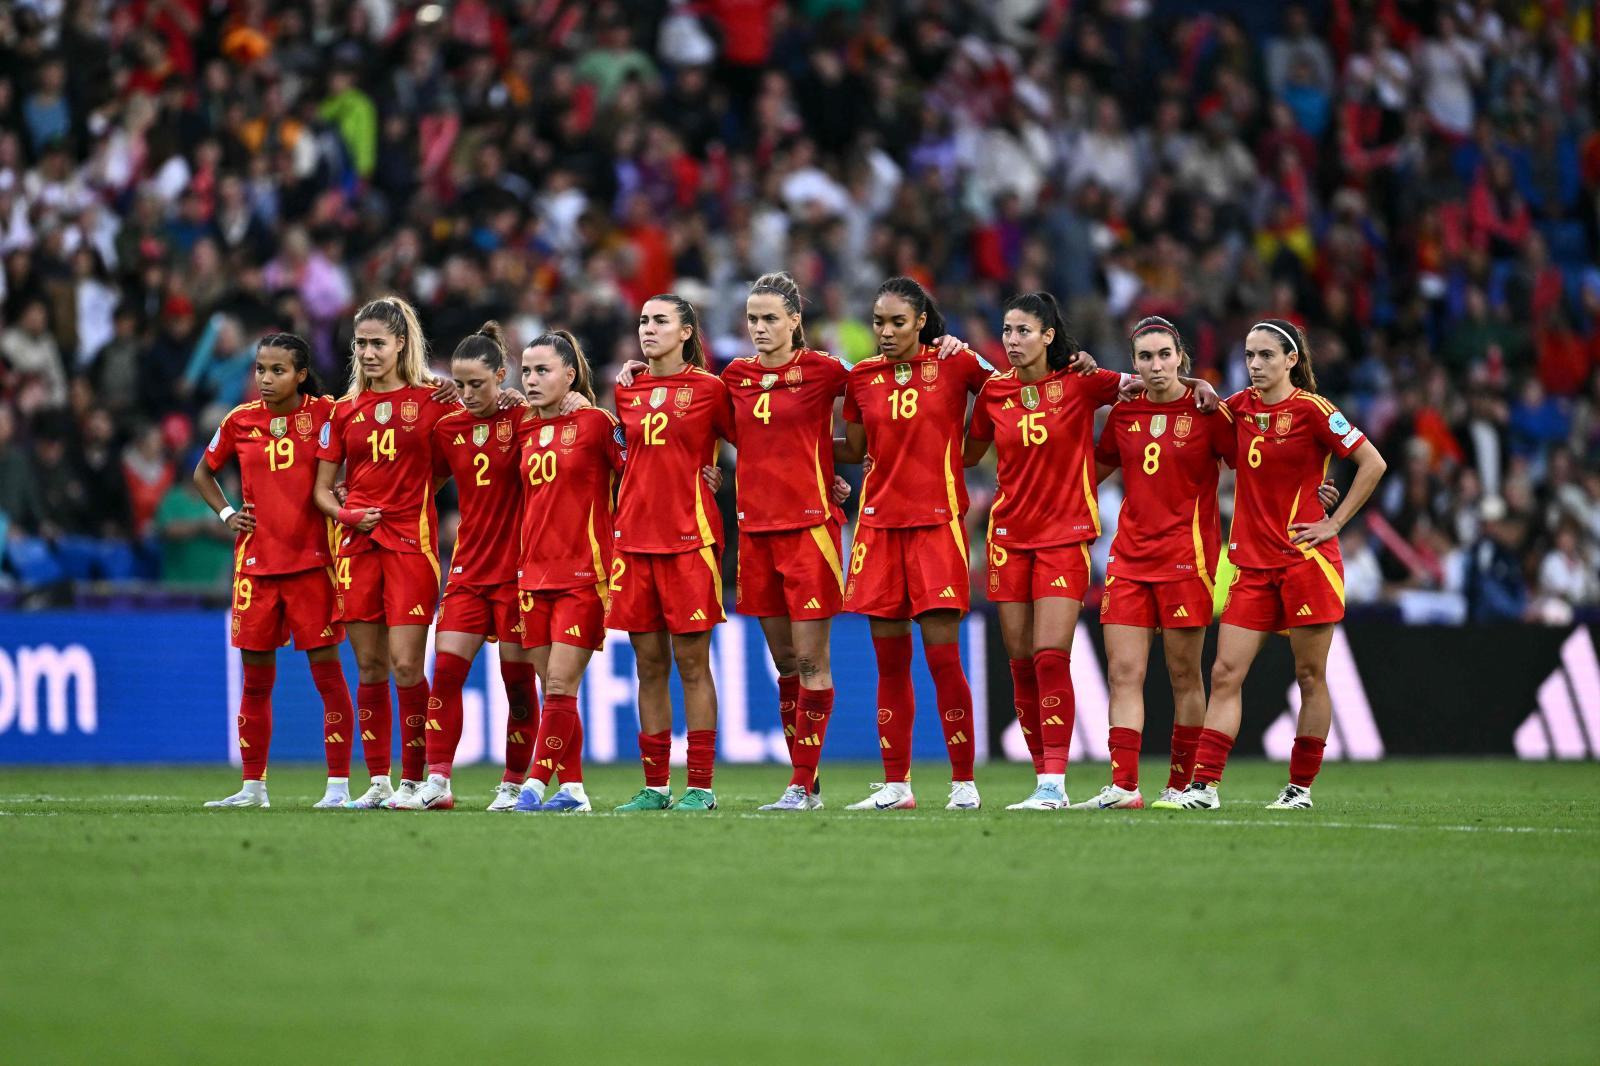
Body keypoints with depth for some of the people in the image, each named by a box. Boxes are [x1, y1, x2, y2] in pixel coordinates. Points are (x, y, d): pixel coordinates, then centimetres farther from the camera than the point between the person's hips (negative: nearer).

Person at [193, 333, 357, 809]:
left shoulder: (325, 413, -5)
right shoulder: (241, 421, 4)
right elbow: (203, 472, 19)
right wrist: (225, 513, 6)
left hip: (312, 560, -3)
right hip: (255, 563, 3)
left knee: (327, 671, -3)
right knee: (256, 677, 7)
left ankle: (338, 785, 0)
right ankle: (253, 787, 15)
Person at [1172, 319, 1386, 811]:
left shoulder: (1310, 409, -8)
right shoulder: (1240, 407, 8)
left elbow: (1373, 463, -8)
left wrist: (1335, 522, -8)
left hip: (1305, 560, -5)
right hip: (1251, 562, 5)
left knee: (1310, 676, 2)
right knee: (1225, 673, -4)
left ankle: (1300, 787, 10)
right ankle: (1204, 785, -7)